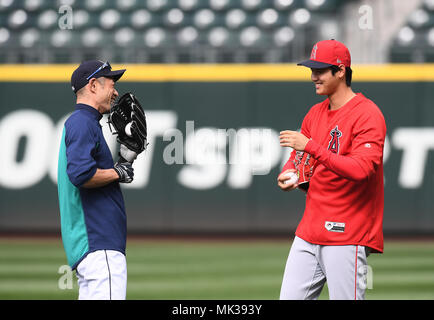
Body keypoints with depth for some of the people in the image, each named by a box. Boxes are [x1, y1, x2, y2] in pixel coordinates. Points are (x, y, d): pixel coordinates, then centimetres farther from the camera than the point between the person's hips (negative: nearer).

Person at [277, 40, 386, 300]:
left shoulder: (367, 114, -11)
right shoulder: (315, 114, 15)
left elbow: (362, 169, -23)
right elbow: (299, 155, 28)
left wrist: (311, 147, -25)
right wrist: (288, 174, 4)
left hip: (347, 235, -8)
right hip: (309, 232, 8)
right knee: (290, 297, 3)